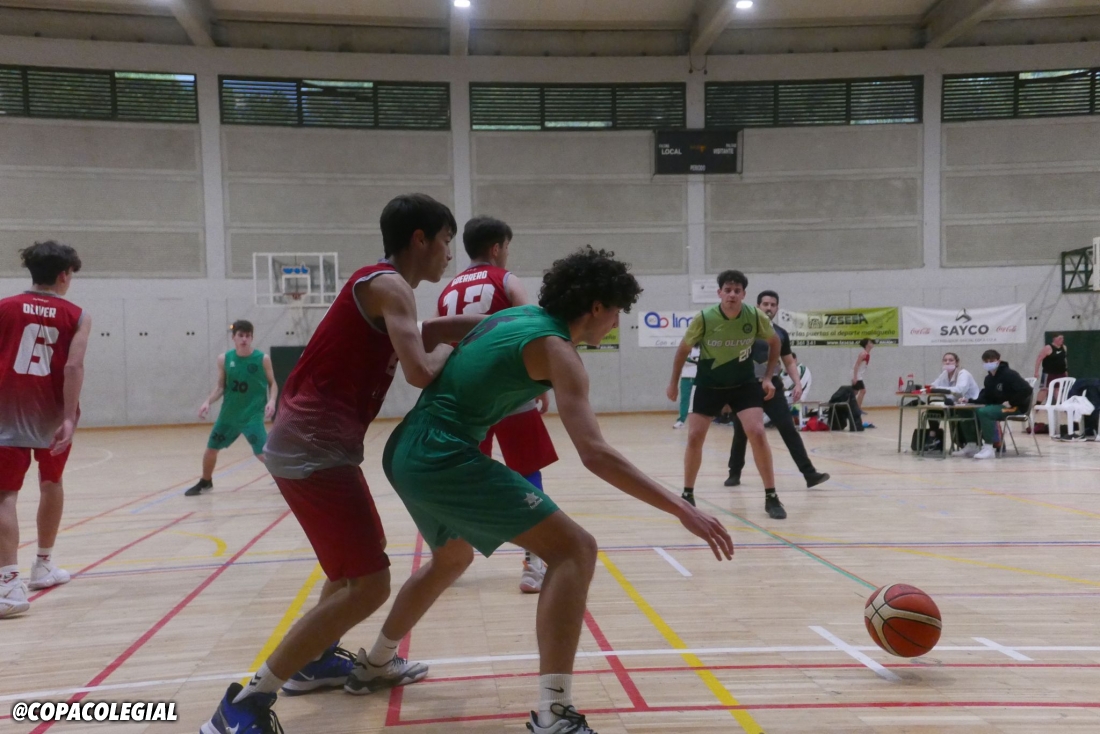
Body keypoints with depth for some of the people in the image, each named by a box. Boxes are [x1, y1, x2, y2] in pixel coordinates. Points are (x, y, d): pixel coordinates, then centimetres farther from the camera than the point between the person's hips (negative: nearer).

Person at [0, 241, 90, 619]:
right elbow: (73, 367, -12)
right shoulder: (76, 316, 1)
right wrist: (69, 418, -16)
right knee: (51, 483, 22)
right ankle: (44, 564, 35)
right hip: (52, 411, 1)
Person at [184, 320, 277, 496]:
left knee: (262, 452, -18)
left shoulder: (263, 359, -10)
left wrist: (272, 401, -19)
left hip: (253, 414, -4)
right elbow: (220, 387, 5)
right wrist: (208, 402, -10)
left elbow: (272, 384, -1)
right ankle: (205, 482, 40)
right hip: (229, 413, 4)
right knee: (211, 447, 15)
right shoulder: (224, 359, -2)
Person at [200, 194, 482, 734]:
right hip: (313, 449, -11)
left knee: (361, 557, 28)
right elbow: (421, 371, -23)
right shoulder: (388, 284, -12)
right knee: (368, 585, -11)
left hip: (315, 443, 11)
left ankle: (317, 660, 41)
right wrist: (449, 348, -2)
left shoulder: (381, 285, 17)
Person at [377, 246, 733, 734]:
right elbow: (594, 454, -22)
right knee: (574, 550, -12)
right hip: (444, 458, -10)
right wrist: (681, 509, -23)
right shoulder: (555, 348, -11)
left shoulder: (517, 315, 15)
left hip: (408, 452, 10)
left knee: (452, 558, 34)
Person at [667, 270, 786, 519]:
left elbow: (774, 342, 5)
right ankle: (688, 494, 17)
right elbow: (683, 349, -3)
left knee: (757, 433, -16)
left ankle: (771, 497, -5)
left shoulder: (756, 317, -17)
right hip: (709, 384, 0)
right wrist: (674, 383, 4)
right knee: (694, 437, -3)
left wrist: (768, 377, -1)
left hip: (745, 383, 0)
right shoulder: (703, 319, -20)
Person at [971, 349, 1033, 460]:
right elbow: (987, 397, 8)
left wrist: (1011, 403, -22)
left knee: (983, 412, -28)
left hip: (1015, 407, -9)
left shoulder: (1009, 374, -14)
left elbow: (1026, 389, -22)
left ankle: (989, 448, -23)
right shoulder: (989, 378, 11)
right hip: (998, 406, 9)